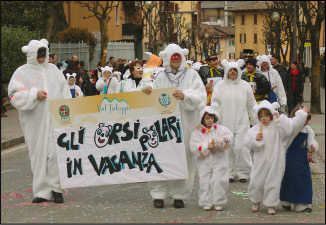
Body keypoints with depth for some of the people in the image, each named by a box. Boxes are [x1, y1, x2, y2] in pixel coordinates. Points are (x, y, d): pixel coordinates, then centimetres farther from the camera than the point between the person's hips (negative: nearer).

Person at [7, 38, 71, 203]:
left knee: (56, 153, -8)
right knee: (38, 154, 1)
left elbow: (65, 92, 15)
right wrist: (34, 95, -15)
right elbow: (15, 96, -4)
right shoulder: (22, 72, 4)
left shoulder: (53, 69, 15)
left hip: (56, 120, 2)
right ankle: (42, 191, 9)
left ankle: (56, 188, 4)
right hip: (35, 122, -2)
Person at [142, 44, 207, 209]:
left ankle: (179, 195, 9)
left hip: (184, 123, -1)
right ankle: (159, 194, 6)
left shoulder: (192, 75, 6)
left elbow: (201, 97, -4)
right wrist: (149, 91, -6)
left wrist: (185, 96, -19)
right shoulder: (161, 77, 12)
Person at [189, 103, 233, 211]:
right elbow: (194, 147, -8)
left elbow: (229, 136, -10)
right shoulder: (197, 132, -1)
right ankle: (206, 203, 10)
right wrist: (207, 146, -17)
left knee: (218, 181, -6)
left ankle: (218, 202, 6)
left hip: (219, 161, 0)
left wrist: (217, 142, -22)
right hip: (204, 162, 0)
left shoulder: (220, 129, 3)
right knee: (205, 182, 0)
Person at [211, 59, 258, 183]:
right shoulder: (220, 86, 4)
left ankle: (242, 172, 7)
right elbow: (215, 104, 5)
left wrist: (257, 122, 15)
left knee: (241, 147, -6)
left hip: (241, 123, 0)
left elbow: (251, 106, 13)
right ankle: (229, 172, 12)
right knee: (227, 147, 1)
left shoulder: (245, 86, 7)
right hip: (225, 123, 0)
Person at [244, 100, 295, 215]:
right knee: (256, 182, 4)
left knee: (273, 183, 2)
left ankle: (270, 205, 14)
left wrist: (279, 118, -17)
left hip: (275, 161, -1)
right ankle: (256, 202, 29)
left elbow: (287, 130, -18)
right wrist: (256, 139, -20)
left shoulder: (277, 127, -2)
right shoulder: (255, 129, 1)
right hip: (260, 161, 1)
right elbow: (248, 143, -1)